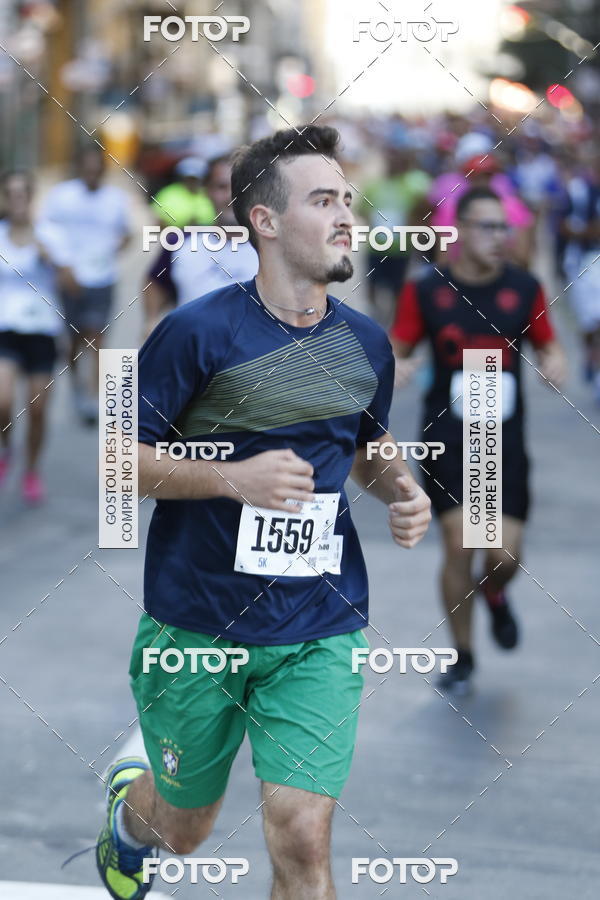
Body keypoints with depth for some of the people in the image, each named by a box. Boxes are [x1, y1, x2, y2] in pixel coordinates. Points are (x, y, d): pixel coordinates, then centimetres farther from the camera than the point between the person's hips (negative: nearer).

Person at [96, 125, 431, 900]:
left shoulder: (367, 343, 4)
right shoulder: (197, 332, -12)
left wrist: (402, 492, 0)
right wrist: (235, 476, -23)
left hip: (321, 631, 3)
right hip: (196, 622, -2)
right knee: (183, 828, 17)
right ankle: (128, 803, 54)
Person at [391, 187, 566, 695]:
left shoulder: (525, 289, 1)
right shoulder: (425, 291, -4)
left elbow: (548, 345, 11)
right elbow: (397, 349, 3)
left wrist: (553, 363, -11)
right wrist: (395, 367, -20)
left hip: (506, 442, 1)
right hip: (447, 441, -1)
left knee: (505, 554, -4)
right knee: (459, 544, -6)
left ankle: (494, 595, 35)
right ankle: (462, 656, 13)